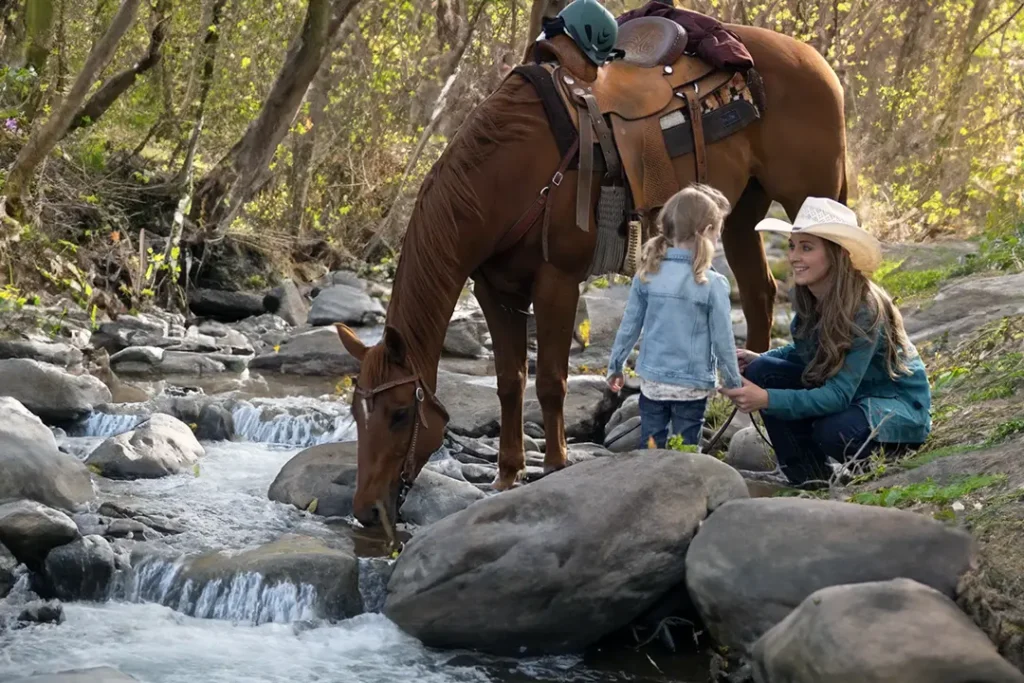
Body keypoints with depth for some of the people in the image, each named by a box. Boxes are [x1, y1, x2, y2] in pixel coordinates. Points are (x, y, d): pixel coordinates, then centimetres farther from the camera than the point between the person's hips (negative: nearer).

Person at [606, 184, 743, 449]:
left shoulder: (647, 274, -5)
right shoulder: (713, 284, -15)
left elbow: (630, 325, 3)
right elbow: (723, 340, -9)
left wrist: (615, 366, 16)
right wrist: (735, 382, 5)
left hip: (652, 381, 3)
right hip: (692, 387, -3)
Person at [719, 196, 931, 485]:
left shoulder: (864, 309, -30)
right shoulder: (805, 298, -9)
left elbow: (838, 395, -35)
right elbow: (804, 351, 9)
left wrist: (767, 399, -46)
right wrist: (758, 359, -11)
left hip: (897, 405, -7)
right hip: (840, 389, 7)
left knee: (834, 431, -38)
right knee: (762, 372, -14)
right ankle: (808, 481, -6)